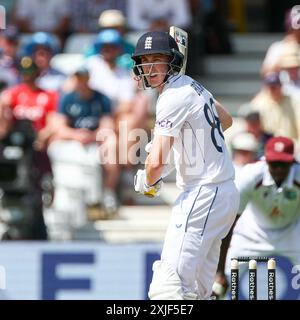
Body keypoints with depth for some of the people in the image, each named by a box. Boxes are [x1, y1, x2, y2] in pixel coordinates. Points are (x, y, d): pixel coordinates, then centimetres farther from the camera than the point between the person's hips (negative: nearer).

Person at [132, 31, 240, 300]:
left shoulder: (173, 98, -15)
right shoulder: (193, 86, 14)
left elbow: (157, 161, -22)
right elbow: (226, 120, 33)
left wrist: (148, 182, -2)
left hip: (203, 195, -10)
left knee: (168, 287, -20)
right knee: (197, 289, 15)